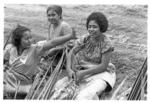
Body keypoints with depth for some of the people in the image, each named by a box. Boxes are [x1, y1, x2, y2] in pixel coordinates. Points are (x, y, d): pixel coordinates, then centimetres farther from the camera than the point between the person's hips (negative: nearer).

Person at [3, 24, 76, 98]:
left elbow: (52, 43, -30)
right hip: (8, 80, 3)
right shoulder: (11, 49, -7)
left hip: (24, 85, -2)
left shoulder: (34, 49, -19)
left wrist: (71, 36, -39)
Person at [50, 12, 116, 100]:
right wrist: (69, 69, -18)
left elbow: (104, 66, -18)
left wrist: (83, 72, -23)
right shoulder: (85, 39, -1)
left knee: (86, 95, -35)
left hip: (101, 74, -5)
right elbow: (71, 54, 0)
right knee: (60, 84, -17)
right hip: (85, 73, 6)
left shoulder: (106, 43, -16)